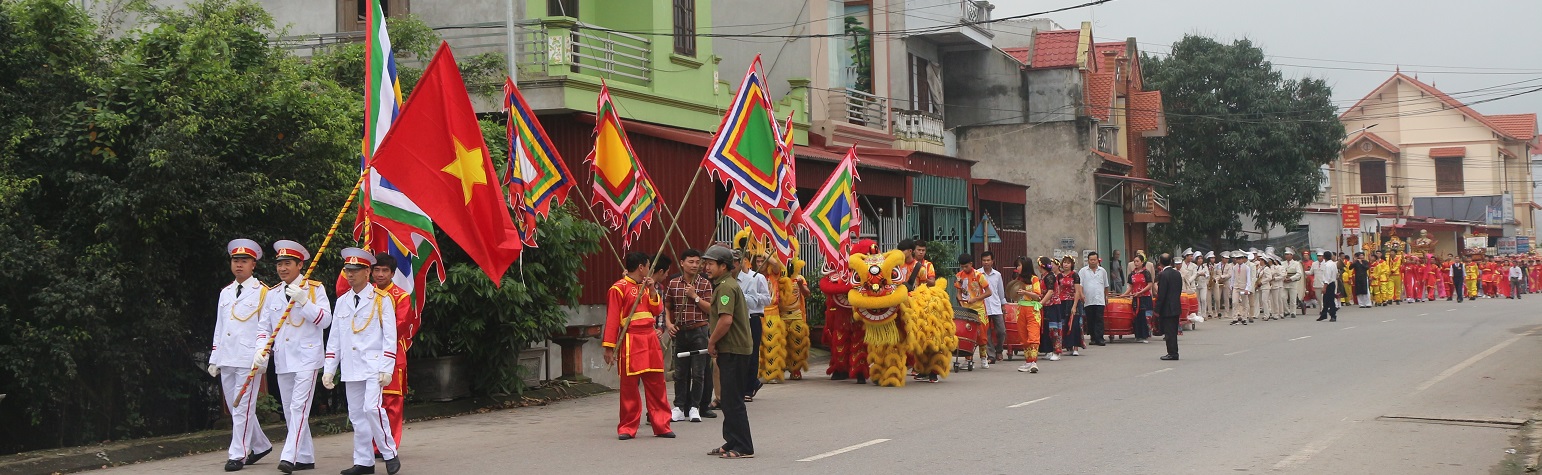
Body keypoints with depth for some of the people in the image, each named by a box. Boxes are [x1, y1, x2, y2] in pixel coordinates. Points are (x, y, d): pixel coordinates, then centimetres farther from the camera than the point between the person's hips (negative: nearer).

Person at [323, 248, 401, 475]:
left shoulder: (381, 299, -2)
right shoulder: (342, 301, 13)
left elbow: (390, 337, -5)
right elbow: (334, 338, 16)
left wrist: (386, 369, -12)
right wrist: (329, 369, 10)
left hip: (373, 365, -5)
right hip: (350, 368, 5)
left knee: (372, 408, -18)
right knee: (356, 414, 6)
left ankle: (390, 454, -5)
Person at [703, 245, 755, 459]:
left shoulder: (726, 287, -16)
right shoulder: (729, 284, 18)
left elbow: (726, 320, -26)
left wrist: (712, 342, -13)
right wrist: (714, 341, 17)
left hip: (734, 351, -11)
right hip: (734, 349, 11)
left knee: (732, 401, -6)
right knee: (729, 400, 16)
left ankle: (743, 448, -3)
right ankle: (732, 443, 22)